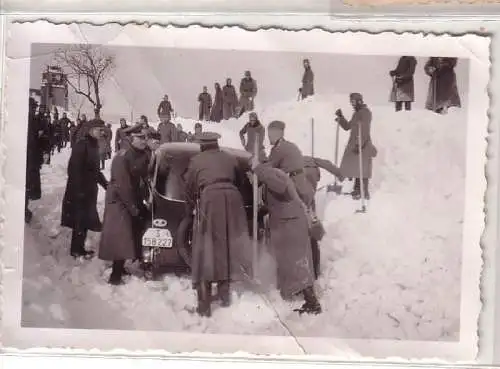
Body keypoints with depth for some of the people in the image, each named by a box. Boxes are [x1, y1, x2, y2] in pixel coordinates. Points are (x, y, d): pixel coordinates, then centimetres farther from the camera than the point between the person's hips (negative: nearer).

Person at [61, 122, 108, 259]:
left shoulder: (93, 145, 12)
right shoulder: (81, 145, -15)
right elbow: (74, 168, -21)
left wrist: (106, 184, 20)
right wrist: (78, 189, -24)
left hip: (90, 189, 9)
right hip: (80, 190, -9)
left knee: (86, 219, 13)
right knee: (80, 219, -2)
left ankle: (79, 248, 23)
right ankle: (77, 250, 9)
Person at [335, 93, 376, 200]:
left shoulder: (365, 112, -11)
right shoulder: (357, 113, 18)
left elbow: (365, 130, -20)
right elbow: (347, 126, 23)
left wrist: (359, 144, -27)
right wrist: (340, 117, 10)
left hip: (362, 145, -9)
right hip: (353, 144, 9)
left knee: (362, 169, -8)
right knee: (355, 167, 14)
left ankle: (364, 192, -3)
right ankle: (357, 189, 24)